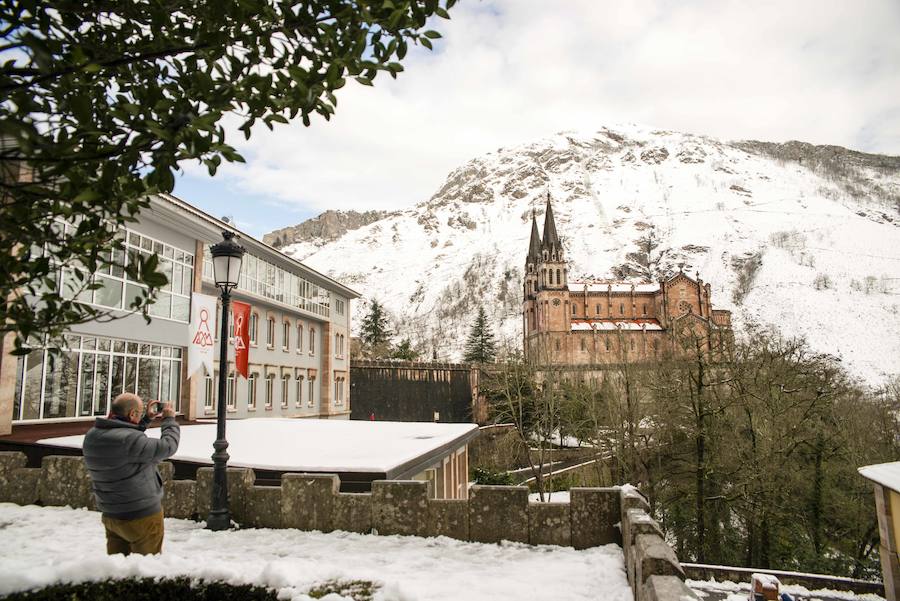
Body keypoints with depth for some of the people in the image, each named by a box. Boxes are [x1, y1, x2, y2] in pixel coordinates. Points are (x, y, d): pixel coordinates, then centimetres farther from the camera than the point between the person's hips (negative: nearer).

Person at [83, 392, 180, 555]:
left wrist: (147, 419, 14)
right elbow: (167, 446, -20)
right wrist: (169, 419, -5)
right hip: (141, 517, -8)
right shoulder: (129, 440, -29)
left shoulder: (92, 436, -2)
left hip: (111, 516, 8)